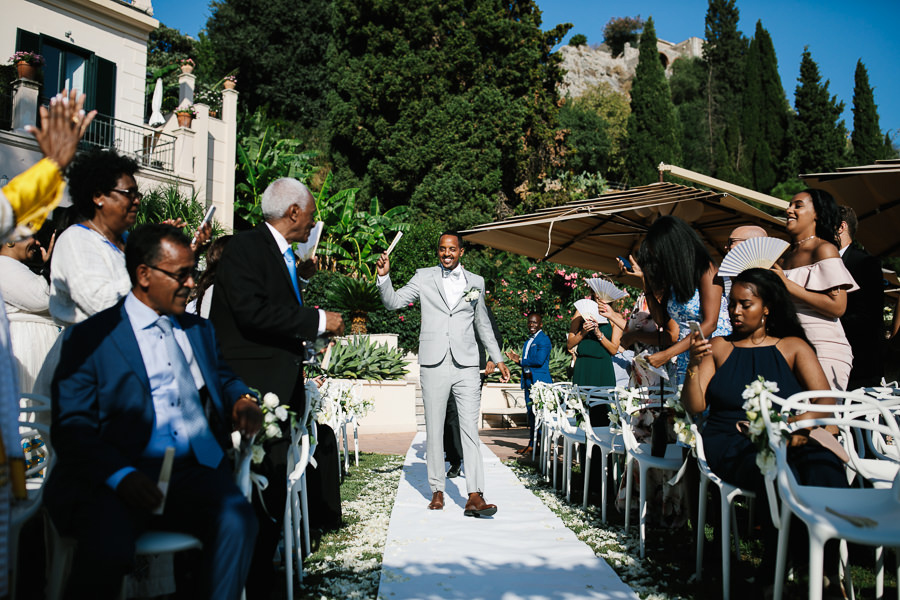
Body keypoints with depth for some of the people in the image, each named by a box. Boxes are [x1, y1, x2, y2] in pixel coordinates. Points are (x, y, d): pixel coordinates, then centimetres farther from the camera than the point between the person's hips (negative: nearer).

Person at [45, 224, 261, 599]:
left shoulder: (198, 329, 22)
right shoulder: (89, 338, 3)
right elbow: (71, 429, -5)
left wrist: (242, 400, 7)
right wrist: (121, 477, -22)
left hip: (196, 470, 4)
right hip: (117, 477, -3)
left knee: (237, 521, -26)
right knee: (108, 547, -32)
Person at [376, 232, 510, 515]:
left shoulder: (476, 282, 14)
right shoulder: (424, 277, 9)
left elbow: (483, 324, 22)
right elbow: (392, 302, 6)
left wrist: (498, 359, 22)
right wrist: (384, 276, -10)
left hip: (466, 366, 1)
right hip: (434, 365, 0)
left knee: (470, 430, -6)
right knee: (434, 430, 4)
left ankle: (474, 496, -9)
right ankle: (437, 491, 15)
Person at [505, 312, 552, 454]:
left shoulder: (544, 339, -7)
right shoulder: (528, 341, 21)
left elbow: (539, 360, -19)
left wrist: (520, 360, -9)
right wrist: (517, 360, 3)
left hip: (540, 381, -9)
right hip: (529, 381, 9)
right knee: (531, 412, 11)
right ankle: (531, 444, 16)